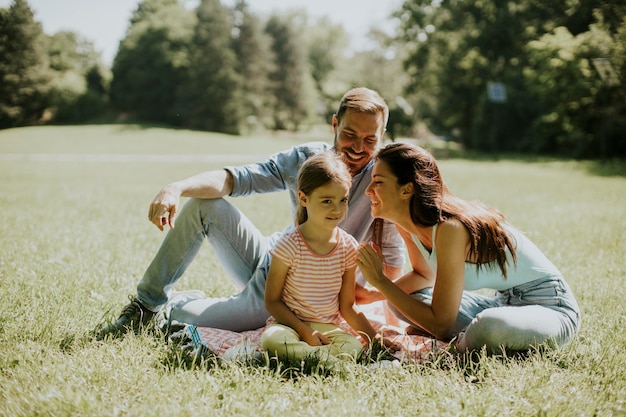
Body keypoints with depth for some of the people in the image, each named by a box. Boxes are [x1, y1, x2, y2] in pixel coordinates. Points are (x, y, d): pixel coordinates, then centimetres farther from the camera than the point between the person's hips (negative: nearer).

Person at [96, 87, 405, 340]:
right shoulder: (306, 157, -6)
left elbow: (392, 262, -21)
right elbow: (236, 179, -11)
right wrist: (176, 188, -26)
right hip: (271, 258, 5)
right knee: (204, 204, -9)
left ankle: (167, 312, 16)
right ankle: (145, 305, 3)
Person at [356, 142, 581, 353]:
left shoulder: (450, 228, -30)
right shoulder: (407, 224, -5)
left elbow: (441, 323, -27)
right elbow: (424, 275, 14)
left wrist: (380, 280, -22)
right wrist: (375, 293, -5)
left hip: (549, 307, -7)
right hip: (505, 302, 7)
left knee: (490, 325, -39)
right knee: (406, 299, 0)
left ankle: (462, 346, -6)